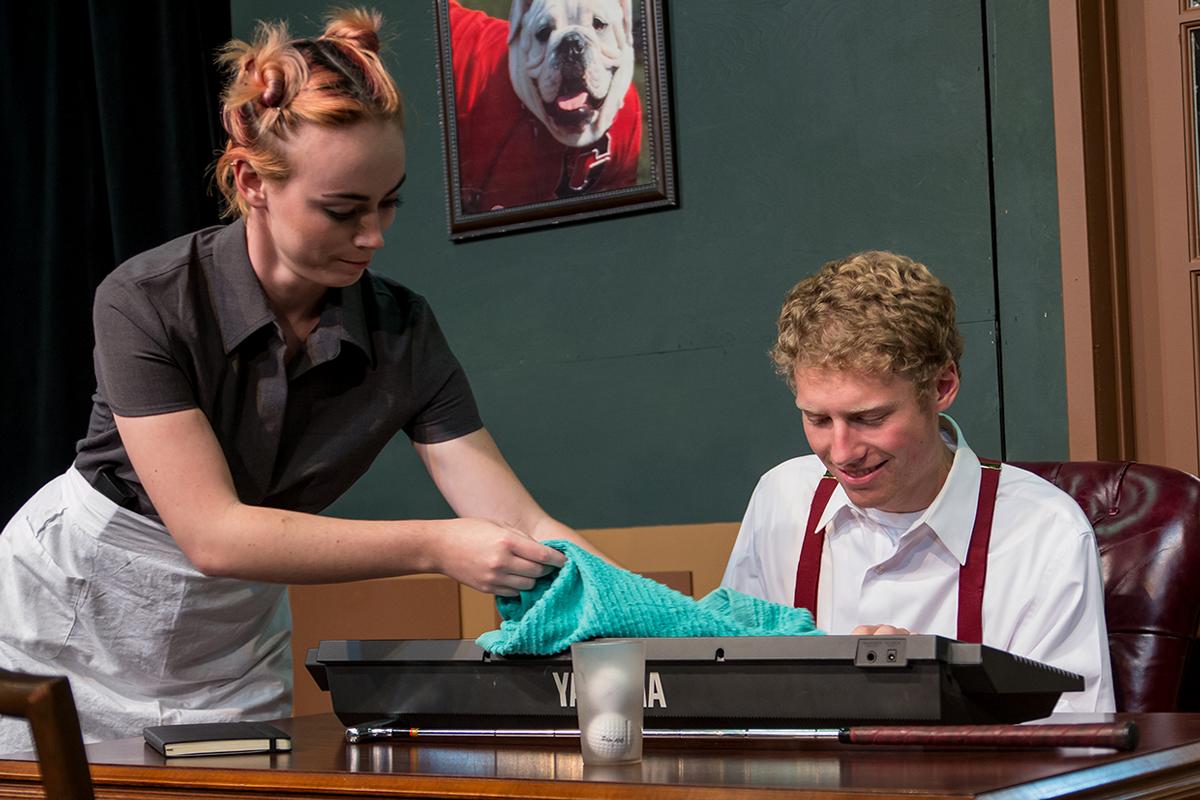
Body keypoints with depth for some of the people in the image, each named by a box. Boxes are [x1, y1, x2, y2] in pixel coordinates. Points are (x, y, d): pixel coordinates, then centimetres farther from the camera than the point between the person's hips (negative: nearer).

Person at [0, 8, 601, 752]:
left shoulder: (403, 333, -15)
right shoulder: (146, 302, -25)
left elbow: (516, 523, -16)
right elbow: (213, 534, -30)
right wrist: (434, 547, -37)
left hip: (230, 650, 3)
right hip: (69, 623, -3)